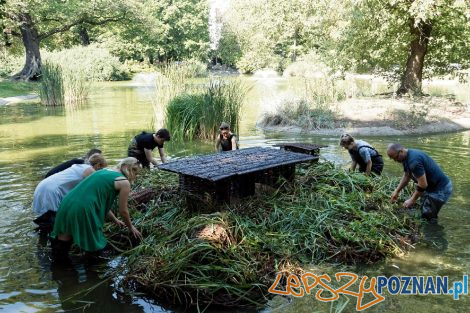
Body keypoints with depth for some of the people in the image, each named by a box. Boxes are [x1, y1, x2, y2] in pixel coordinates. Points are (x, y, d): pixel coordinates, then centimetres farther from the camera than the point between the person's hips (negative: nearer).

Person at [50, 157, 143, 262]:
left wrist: (115, 220, 41)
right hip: (82, 210, -7)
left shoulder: (105, 171, 23)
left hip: (67, 203, 7)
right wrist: (131, 227, 27)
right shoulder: (124, 182, 1)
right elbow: (123, 211, 9)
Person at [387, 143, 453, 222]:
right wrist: (397, 191, 14)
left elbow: (423, 184, -27)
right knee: (423, 213, 17)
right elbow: (407, 176, 19)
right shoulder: (406, 158, 3)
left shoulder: (413, 160, -30)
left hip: (440, 189, -10)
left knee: (428, 217, -4)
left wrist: (412, 200, -15)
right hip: (431, 187, 10)